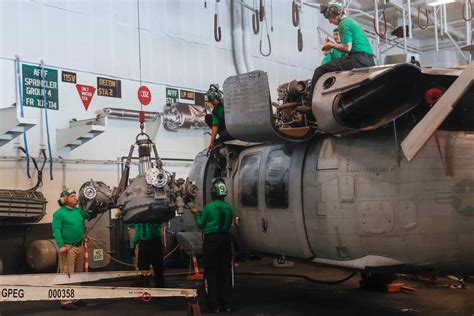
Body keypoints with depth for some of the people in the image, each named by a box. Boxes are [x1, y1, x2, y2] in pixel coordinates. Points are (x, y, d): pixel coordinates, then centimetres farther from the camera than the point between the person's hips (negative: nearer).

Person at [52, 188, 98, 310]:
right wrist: (61, 245, -24)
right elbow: (56, 230, -14)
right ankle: (66, 301, -5)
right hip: (68, 247, -7)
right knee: (67, 275, -8)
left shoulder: (79, 211, 13)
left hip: (80, 246, 7)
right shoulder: (59, 213, -7)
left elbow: (91, 215, 16)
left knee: (78, 274, 13)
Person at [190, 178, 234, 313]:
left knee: (212, 273, 3)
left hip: (211, 240, -4)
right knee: (225, 272, 10)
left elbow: (201, 224, 0)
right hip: (225, 239, 4)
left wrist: (196, 213, 17)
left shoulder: (208, 207, -10)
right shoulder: (229, 207, 2)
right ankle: (227, 304, 13)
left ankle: (214, 305, 3)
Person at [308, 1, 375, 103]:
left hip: (358, 59, -10)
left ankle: (310, 101, -9)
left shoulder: (344, 24, -7)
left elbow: (347, 48, -16)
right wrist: (334, 45, 19)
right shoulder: (351, 22, 24)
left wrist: (332, 45, 0)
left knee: (320, 71, -8)